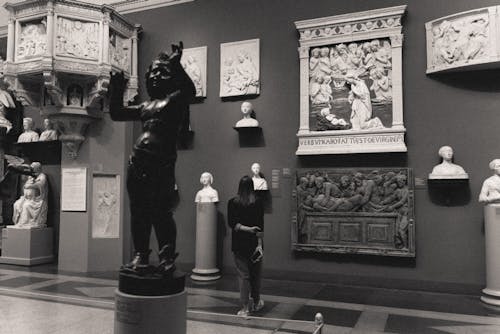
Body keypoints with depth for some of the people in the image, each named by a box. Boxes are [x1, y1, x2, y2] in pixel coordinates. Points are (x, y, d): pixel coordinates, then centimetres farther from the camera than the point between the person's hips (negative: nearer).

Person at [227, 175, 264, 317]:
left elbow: (231, 223, -9)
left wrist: (246, 229, -12)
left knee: (243, 275, 5)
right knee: (255, 274, 15)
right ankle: (256, 303, 30)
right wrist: (259, 244, -10)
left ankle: (245, 308, 7)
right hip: (254, 243, 0)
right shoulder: (257, 203, -6)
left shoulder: (232, 202, -4)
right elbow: (260, 225, -10)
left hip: (239, 244, 0)